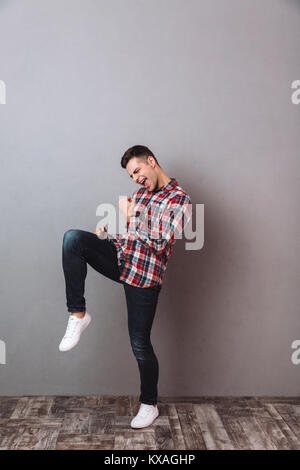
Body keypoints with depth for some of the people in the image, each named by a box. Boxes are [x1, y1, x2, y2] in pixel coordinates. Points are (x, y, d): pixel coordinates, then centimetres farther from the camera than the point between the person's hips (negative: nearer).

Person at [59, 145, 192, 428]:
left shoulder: (179, 199, -8)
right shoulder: (141, 192, 16)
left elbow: (161, 243, -18)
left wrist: (129, 217, -15)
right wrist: (106, 232, 7)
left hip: (144, 275, -6)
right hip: (120, 256, 6)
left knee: (140, 344, 1)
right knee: (73, 238, -21)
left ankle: (149, 404, 27)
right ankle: (77, 315, -14)